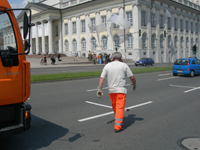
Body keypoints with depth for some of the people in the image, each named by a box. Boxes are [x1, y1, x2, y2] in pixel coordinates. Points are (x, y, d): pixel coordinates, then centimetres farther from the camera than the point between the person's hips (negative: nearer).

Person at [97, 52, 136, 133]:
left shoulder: (107, 66, 5)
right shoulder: (124, 65, -2)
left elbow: (102, 78, -2)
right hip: (121, 90, -3)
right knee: (120, 108, -2)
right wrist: (134, 85, 16)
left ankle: (118, 120, 41)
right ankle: (118, 127, -5)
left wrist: (99, 89, -1)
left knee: (115, 107, 21)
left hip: (111, 90, 4)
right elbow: (132, 77, 0)